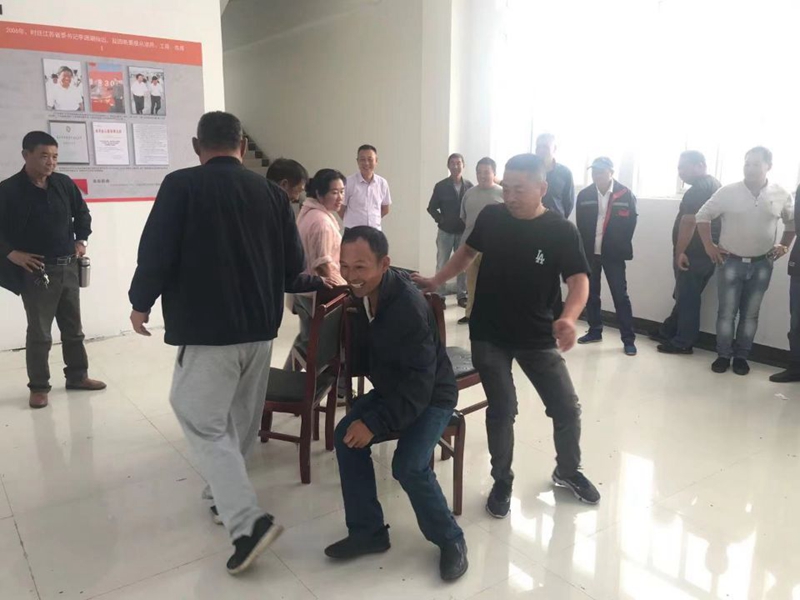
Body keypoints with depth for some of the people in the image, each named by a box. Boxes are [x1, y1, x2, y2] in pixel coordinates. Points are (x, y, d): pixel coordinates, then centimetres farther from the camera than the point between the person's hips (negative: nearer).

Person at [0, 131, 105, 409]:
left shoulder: (64, 184, 0)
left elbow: (82, 213, 16)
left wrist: (82, 240, 8)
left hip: (68, 268, 5)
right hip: (35, 272, -4)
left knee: (73, 328, 15)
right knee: (39, 333, 4)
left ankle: (77, 376, 30)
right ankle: (38, 387, 18)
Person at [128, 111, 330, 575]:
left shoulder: (180, 186, -9)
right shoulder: (272, 192, 4)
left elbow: (156, 252, -11)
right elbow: (293, 267, 5)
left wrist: (141, 302, 6)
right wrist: (319, 284, 27)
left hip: (206, 328, -5)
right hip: (260, 326, 6)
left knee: (204, 423, 2)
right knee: (241, 418, 20)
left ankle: (249, 522, -8)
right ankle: (224, 497, 37)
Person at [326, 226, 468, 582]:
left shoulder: (409, 308, -32)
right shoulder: (364, 294, -6)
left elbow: (419, 383, -32)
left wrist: (374, 423, -33)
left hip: (430, 397, -8)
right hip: (390, 389, 8)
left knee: (409, 466, -24)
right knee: (347, 436, -9)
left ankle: (450, 540, 3)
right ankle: (368, 532, 5)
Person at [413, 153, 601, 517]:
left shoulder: (561, 232, -12)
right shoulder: (491, 217, -5)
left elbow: (579, 280, -19)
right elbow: (469, 250, 13)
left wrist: (569, 318, -38)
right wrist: (436, 281, 8)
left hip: (537, 337, 0)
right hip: (488, 334, 1)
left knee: (567, 408, 6)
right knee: (502, 409, 3)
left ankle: (568, 471, 34)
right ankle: (502, 482, 24)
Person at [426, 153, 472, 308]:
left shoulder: (469, 186, 0)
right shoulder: (441, 186, -3)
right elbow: (431, 208, 2)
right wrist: (441, 219, -8)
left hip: (464, 232, 1)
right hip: (445, 231, -1)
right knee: (442, 265, 4)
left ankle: (462, 295, 19)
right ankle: (439, 296, 11)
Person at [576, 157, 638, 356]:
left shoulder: (626, 195, -5)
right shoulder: (584, 195, 2)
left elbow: (630, 224, -1)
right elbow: (580, 225, 7)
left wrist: (620, 248, -4)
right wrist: (584, 249, 2)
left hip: (613, 254, -3)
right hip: (589, 252, 3)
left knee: (620, 295, -1)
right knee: (590, 294, 11)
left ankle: (628, 339, 5)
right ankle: (595, 331, 26)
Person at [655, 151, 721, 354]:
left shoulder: (697, 190, -17)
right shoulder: (714, 185, 16)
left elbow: (688, 223, -22)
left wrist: (679, 252, -17)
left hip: (694, 254, -10)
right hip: (707, 252, 10)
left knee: (687, 298, -1)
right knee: (685, 296, 16)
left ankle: (682, 343, 7)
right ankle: (666, 332, 26)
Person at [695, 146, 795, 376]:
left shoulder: (781, 195, -1)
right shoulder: (728, 192, -7)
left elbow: (792, 223, 14)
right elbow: (702, 216, 0)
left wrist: (784, 246, 6)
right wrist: (709, 246, -3)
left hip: (762, 265, 2)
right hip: (730, 262, -1)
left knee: (750, 314, 9)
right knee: (726, 312, 4)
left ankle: (741, 356, 21)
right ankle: (723, 355, 16)